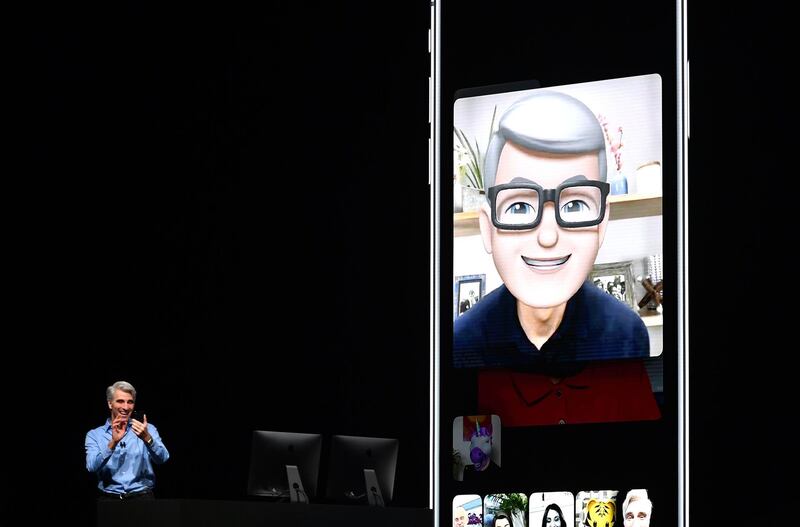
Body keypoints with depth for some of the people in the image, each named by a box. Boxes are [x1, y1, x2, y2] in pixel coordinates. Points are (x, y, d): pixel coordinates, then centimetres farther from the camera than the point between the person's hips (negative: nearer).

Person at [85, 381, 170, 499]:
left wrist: (147, 438, -25)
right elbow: (92, 467, -8)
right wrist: (113, 442, -20)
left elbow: (162, 459, -8)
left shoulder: (148, 429, 8)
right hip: (110, 498, 0)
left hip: (142, 498, 0)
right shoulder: (94, 435, 8)